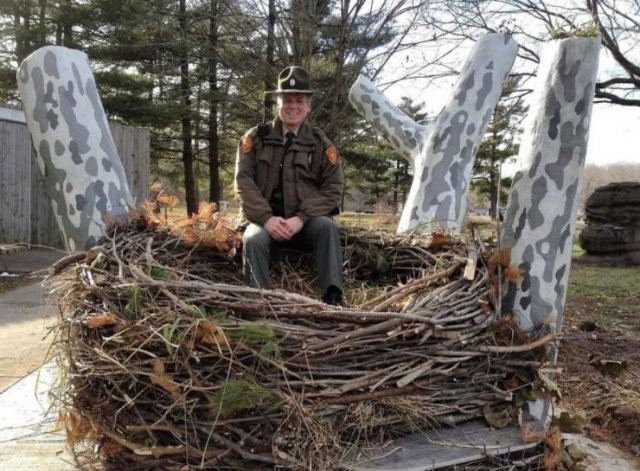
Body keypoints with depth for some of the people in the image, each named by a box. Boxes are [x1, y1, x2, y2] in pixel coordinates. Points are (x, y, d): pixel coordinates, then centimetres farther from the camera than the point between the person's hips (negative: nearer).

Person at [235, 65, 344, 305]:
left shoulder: (320, 142, 6)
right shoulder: (256, 137, 6)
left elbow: (333, 188, -1)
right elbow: (243, 181, -2)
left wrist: (301, 218, -17)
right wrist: (266, 218, -17)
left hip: (306, 222, 0)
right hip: (267, 220, 0)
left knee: (327, 226, -31)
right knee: (253, 239, -32)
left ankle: (333, 298, -31)